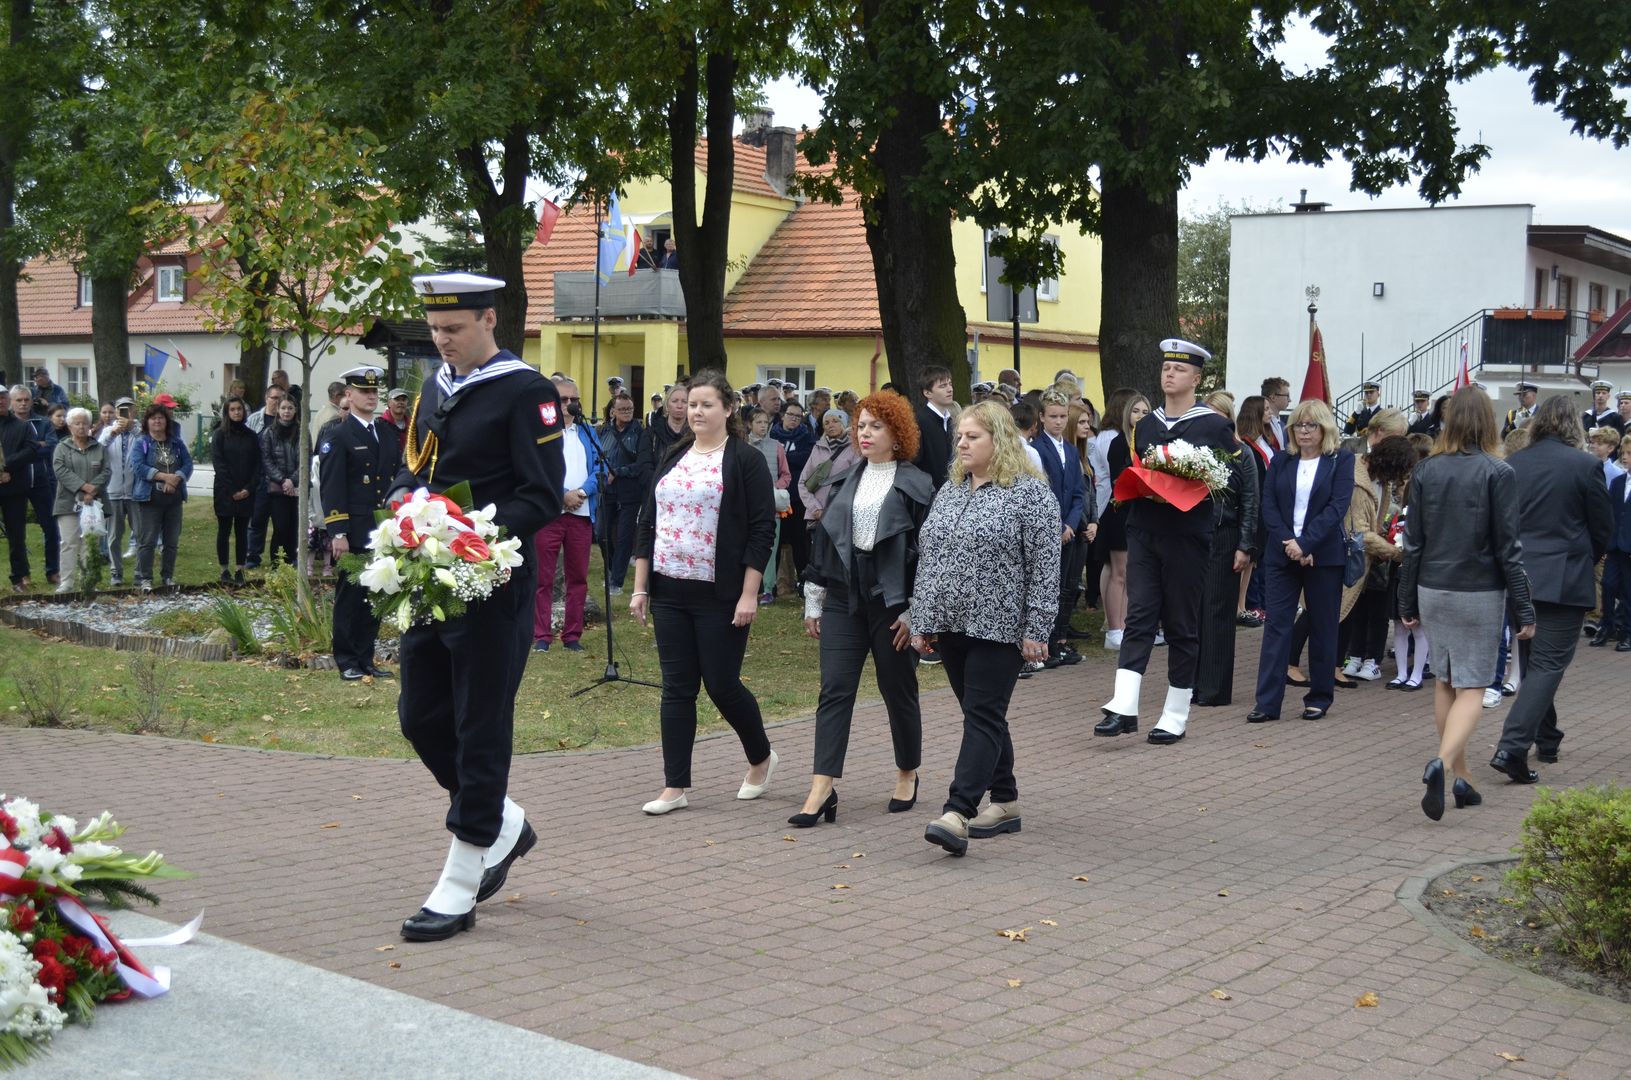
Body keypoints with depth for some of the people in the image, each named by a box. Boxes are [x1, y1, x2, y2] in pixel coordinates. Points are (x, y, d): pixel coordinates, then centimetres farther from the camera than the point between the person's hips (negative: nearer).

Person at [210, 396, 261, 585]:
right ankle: (224, 570, 7)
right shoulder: (220, 435, 0)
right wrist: (232, 491, -12)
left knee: (242, 531, 4)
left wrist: (249, 488, -7)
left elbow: (257, 464, 6)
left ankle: (240, 570, 7)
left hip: (246, 493, 3)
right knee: (224, 531, 2)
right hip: (224, 492, -2)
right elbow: (218, 463, -7)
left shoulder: (251, 436, 8)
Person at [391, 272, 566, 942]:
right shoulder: (436, 387, 13)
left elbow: (544, 497, -14)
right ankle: (505, 824, 33)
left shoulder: (525, 393, -10)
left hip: (493, 588, -8)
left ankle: (458, 890, 6)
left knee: (481, 729, -1)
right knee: (422, 717, 12)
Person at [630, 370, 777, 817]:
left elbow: (762, 530, -9)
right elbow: (648, 524, 14)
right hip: (670, 592, 5)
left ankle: (761, 758, 26)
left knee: (722, 685, 0)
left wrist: (749, 594, -15)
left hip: (720, 596, -5)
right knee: (677, 688, 5)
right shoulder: (672, 459, 12)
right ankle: (675, 787, 9)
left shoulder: (746, 461, -5)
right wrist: (640, 587, 8)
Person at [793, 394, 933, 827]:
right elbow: (823, 539, 13)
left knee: (898, 691, 9)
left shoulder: (916, 486, -5)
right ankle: (821, 790, -8)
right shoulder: (845, 481, 10)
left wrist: (915, 611, -12)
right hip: (844, 599, 4)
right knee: (834, 691, -4)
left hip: (892, 602, -4)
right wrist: (813, 601, 10)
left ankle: (907, 776, 28)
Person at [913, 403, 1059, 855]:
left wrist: (1036, 630, -15)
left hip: (998, 627, -7)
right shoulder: (949, 490, 13)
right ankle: (1005, 803, 22)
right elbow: (927, 558, 16)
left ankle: (958, 812, -16)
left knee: (983, 716, -9)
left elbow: (1045, 567, -11)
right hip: (952, 626, 7)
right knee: (983, 716, 13)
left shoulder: (1030, 493, -8)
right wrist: (921, 620, 13)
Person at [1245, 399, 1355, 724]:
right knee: (1277, 625, -2)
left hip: (1323, 555, -2)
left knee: (1322, 627, 6)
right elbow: (1268, 505, 2)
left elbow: (1338, 507, -9)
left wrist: (1305, 544, -17)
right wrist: (1288, 543, -12)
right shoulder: (1281, 461, 10)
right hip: (1281, 554, 2)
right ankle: (1267, 702, -3)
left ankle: (1319, 697, 17)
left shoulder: (1341, 460, 1)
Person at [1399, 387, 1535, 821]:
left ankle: (1460, 776, 21)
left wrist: (1407, 602, 13)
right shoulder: (1498, 474, -10)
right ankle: (1443, 763, -24)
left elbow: (1413, 541, 5)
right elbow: (1508, 547, -9)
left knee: (1445, 681, 16)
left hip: (1433, 589, 4)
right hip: (1478, 592, -4)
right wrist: (1524, 610, -4)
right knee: (1471, 687, -1)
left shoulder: (1426, 472, 0)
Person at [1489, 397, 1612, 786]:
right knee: (1548, 664, -5)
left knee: (1532, 661, 18)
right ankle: (1512, 747, -18)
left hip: (1519, 577, 5)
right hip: (1564, 579, -5)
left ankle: (1545, 740, 31)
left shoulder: (1511, 464, 2)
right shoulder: (1584, 465, -10)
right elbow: (1604, 527, 0)